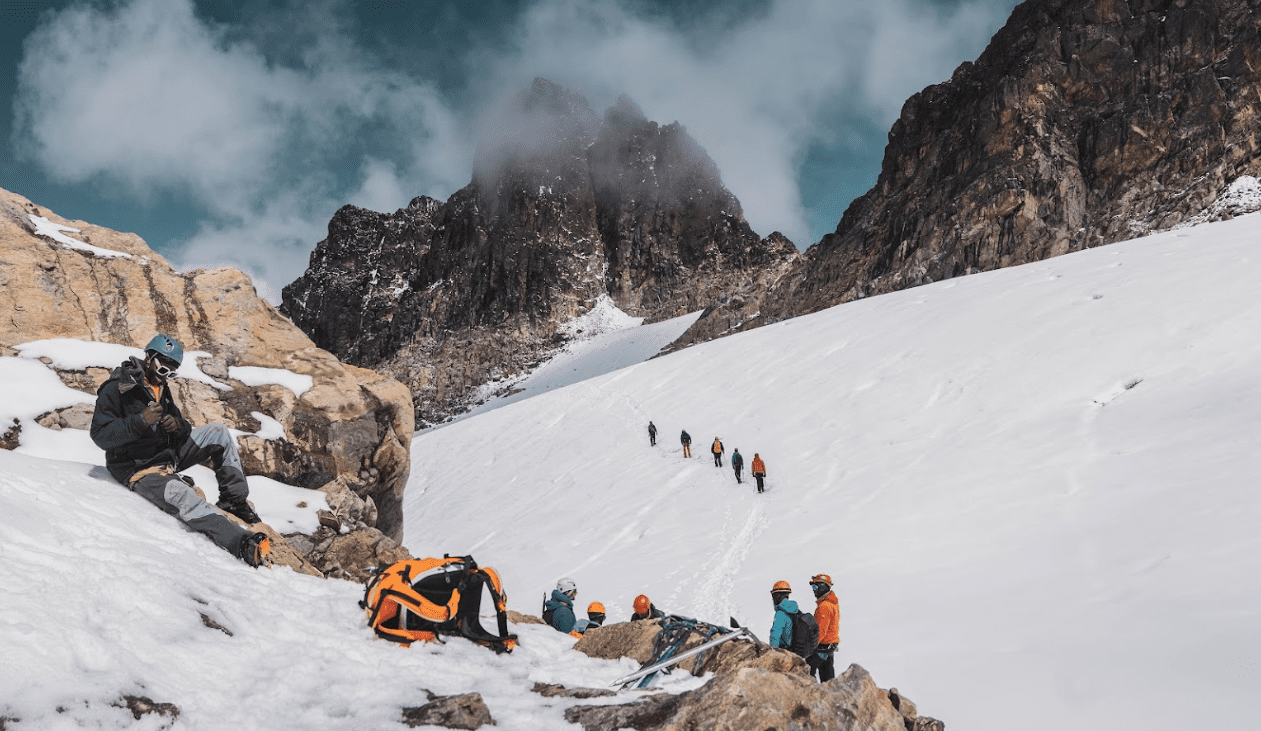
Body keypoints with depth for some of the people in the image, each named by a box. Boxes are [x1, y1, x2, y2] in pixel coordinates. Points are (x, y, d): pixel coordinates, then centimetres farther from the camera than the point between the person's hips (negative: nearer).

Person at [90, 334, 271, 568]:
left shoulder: (162, 388, 11)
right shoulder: (117, 389, -13)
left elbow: (184, 430, 14)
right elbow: (100, 435, -19)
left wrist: (178, 425, -12)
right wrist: (140, 421, -29)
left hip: (168, 454, 9)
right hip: (138, 469, -9)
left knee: (219, 433, 1)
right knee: (183, 496, -35)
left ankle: (234, 499, 1)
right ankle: (244, 545, -49)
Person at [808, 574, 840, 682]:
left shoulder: (824, 606, -20)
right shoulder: (833, 603, 12)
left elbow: (821, 630, -24)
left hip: (823, 646, -10)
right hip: (831, 646, 10)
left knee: (808, 671, -4)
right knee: (827, 676, 13)